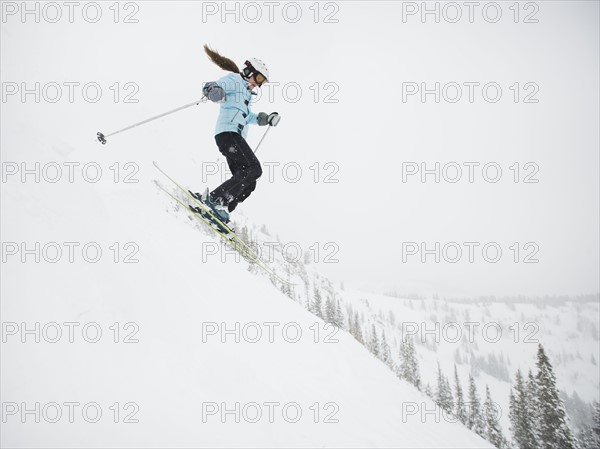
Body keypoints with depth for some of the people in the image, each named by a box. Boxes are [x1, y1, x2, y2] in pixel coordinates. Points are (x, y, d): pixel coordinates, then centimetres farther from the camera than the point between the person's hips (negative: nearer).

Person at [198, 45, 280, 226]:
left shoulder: (245, 92, 32)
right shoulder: (234, 80, 6)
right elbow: (212, 86, -12)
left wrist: (266, 119, 37)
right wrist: (213, 90, -35)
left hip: (235, 137, 10)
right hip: (228, 132, -10)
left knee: (247, 183, -1)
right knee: (254, 169, -24)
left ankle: (220, 210, -6)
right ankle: (216, 199, -27)